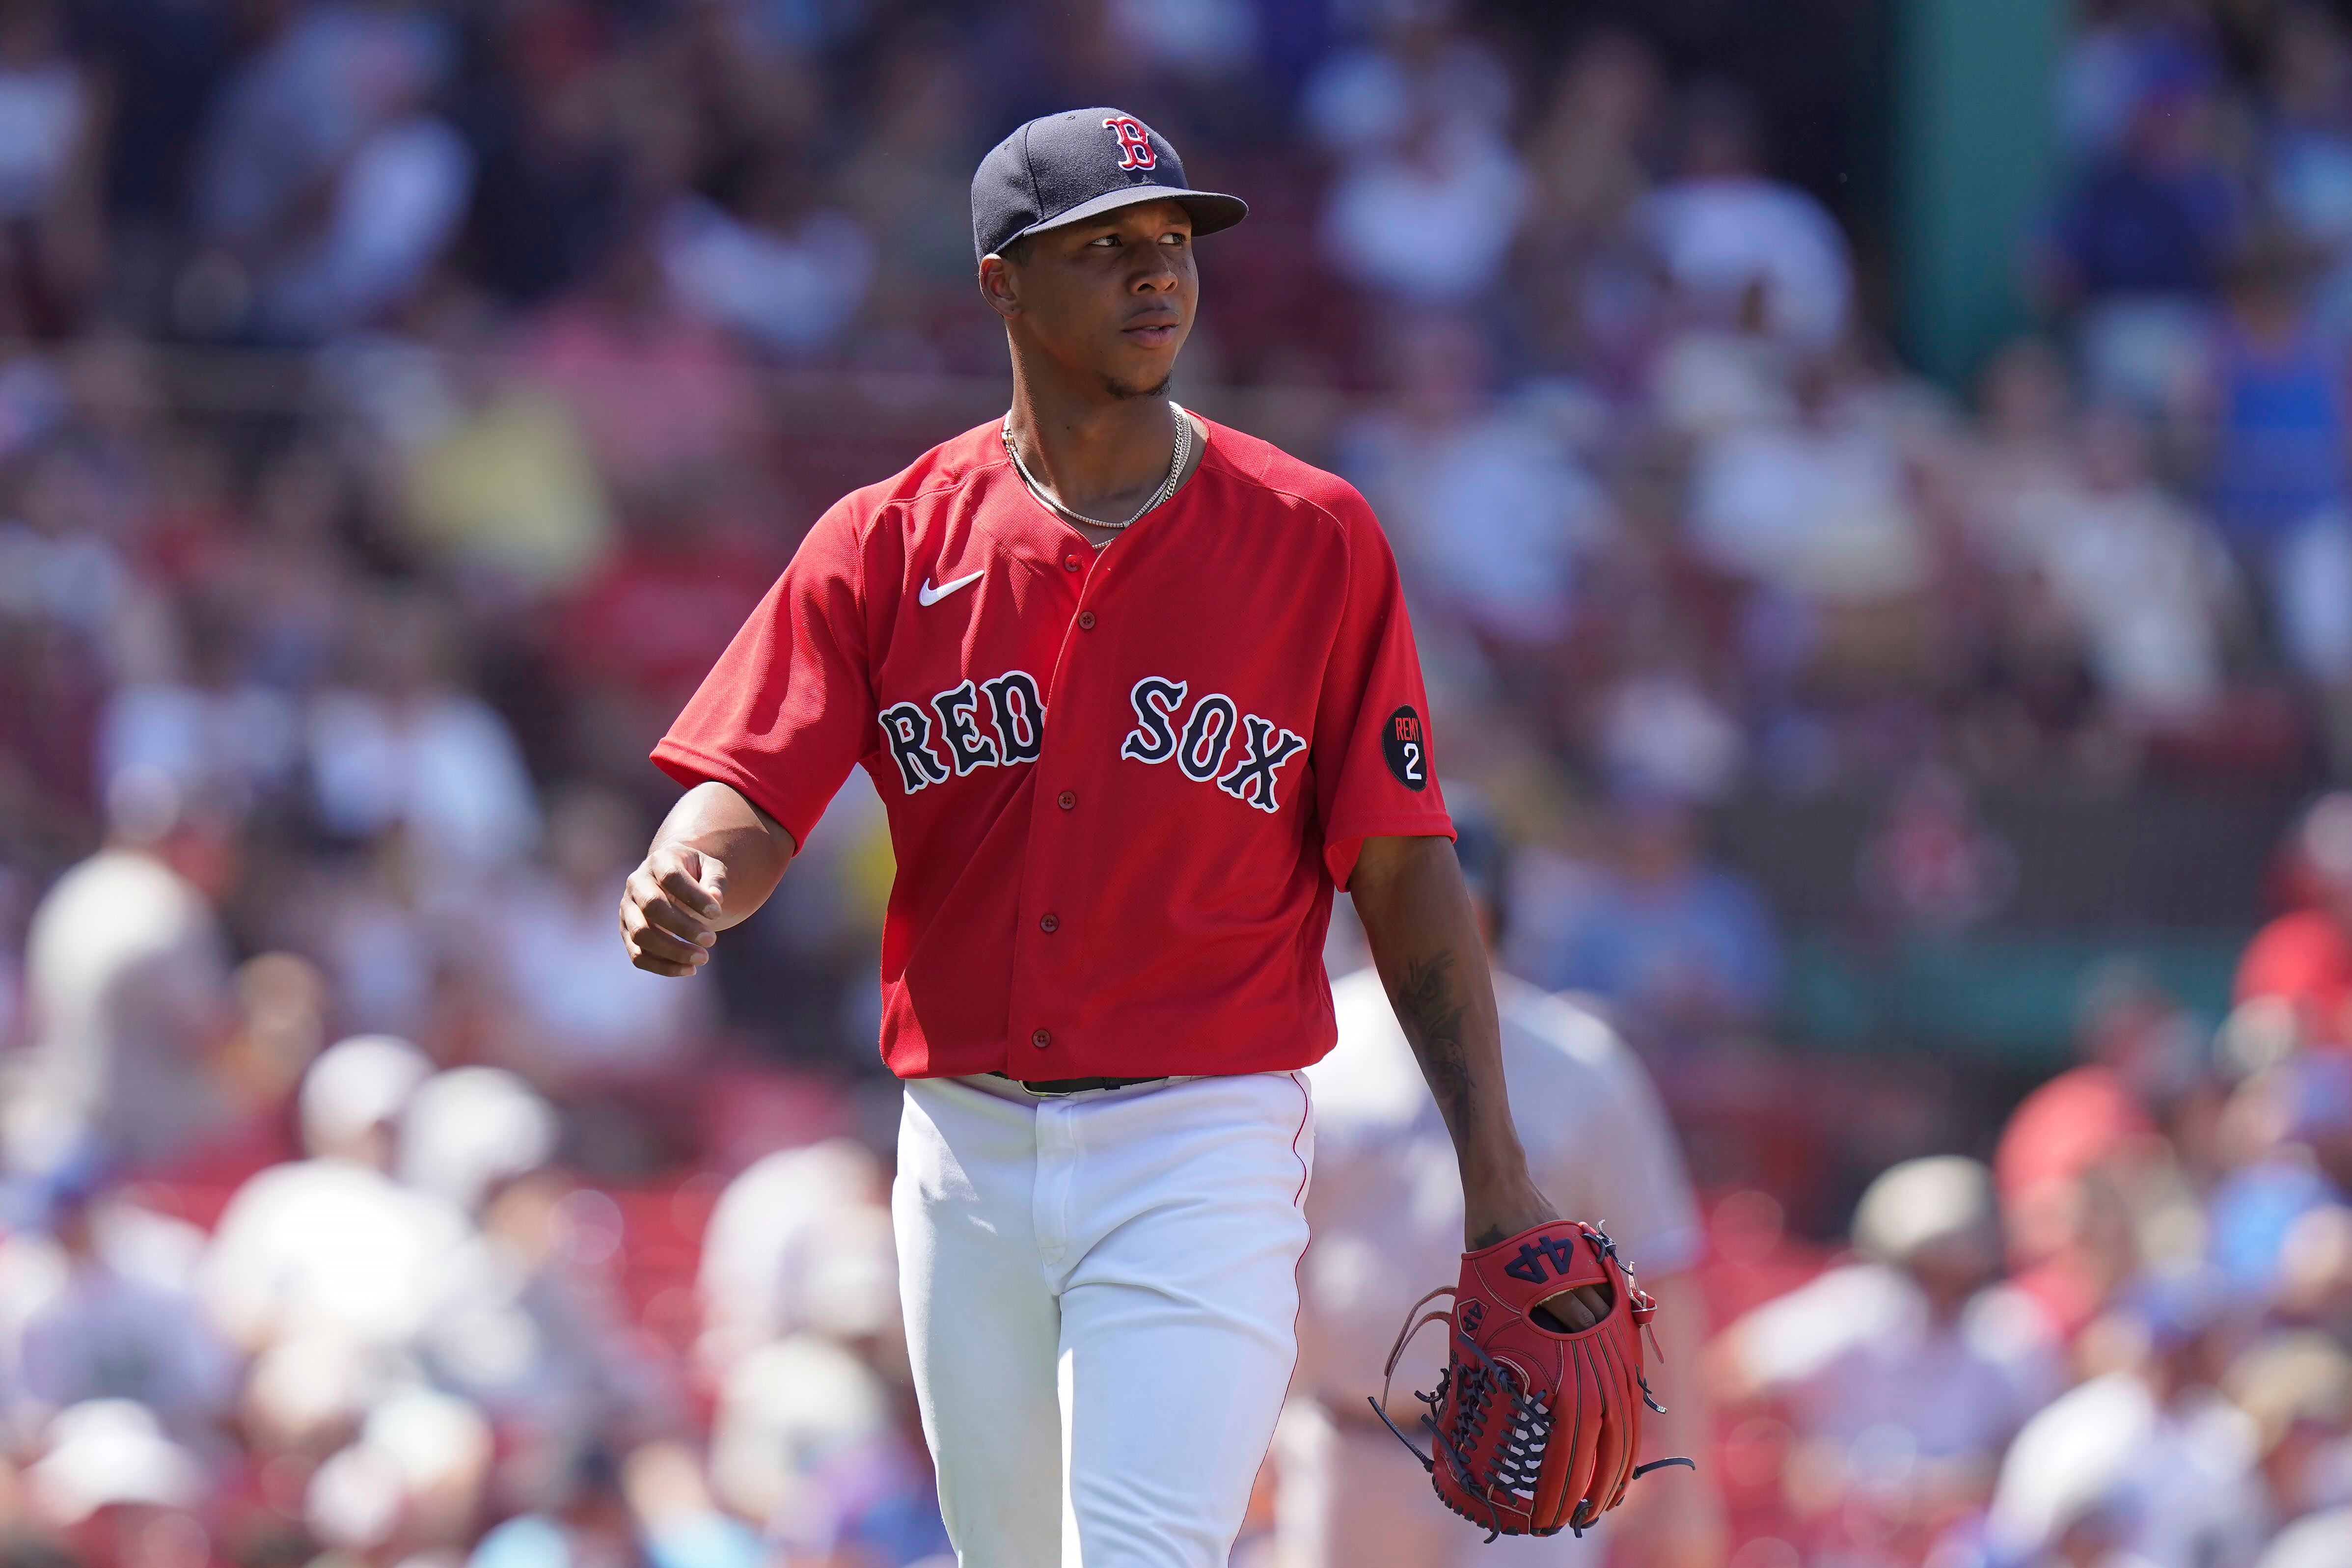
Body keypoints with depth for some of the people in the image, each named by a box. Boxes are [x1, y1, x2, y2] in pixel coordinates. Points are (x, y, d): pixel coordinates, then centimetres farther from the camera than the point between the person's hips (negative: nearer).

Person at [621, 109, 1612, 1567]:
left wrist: (1496, 1173, -4)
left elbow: (1404, 869, 1)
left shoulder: (1315, 540, 1)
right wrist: (684, 889, -29)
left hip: (1204, 1146, -3)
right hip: (969, 1157, 3)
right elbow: (752, 793, -4)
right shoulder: (889, 544, 4)